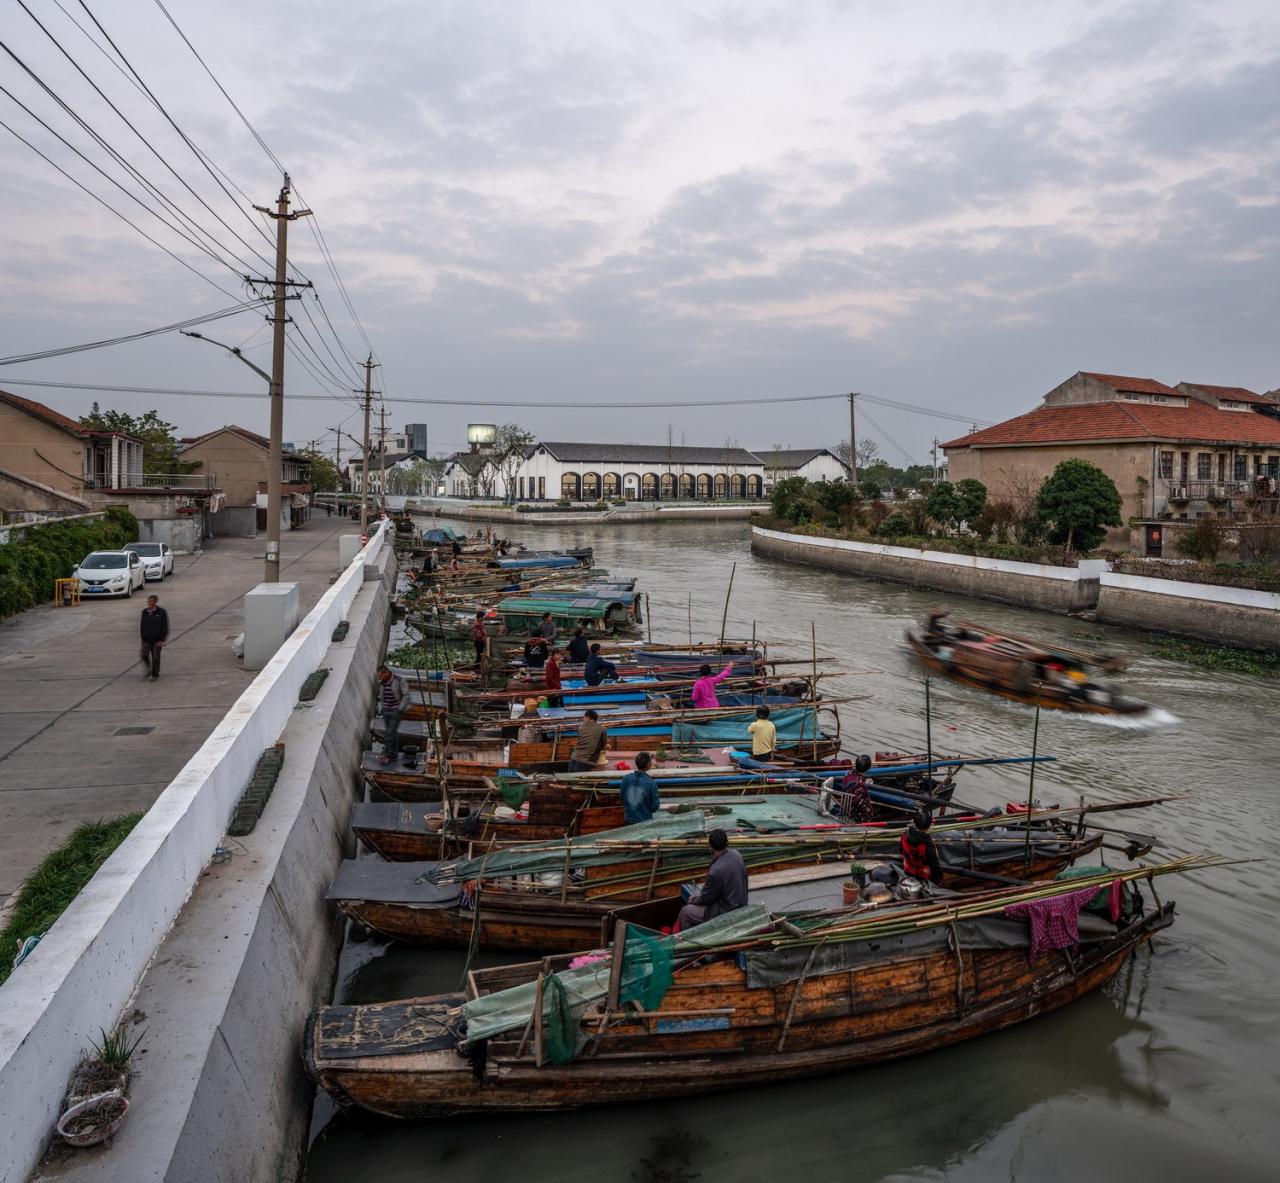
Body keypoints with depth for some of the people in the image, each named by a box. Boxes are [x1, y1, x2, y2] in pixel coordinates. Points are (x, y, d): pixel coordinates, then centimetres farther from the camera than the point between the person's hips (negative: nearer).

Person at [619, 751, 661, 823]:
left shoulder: (626, 779, -9)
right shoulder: (651, 783, -21)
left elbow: (622, 797, 5)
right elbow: (655, 807, -14)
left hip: (629, 820, 4)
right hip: (645, 821, -4)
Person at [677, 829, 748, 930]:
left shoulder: (716, 870, -32)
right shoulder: (736, 854, -8)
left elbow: (706, 898, -16)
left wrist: (694, 900, 6)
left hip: (727, 910, -8)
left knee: (685, 912, 3)